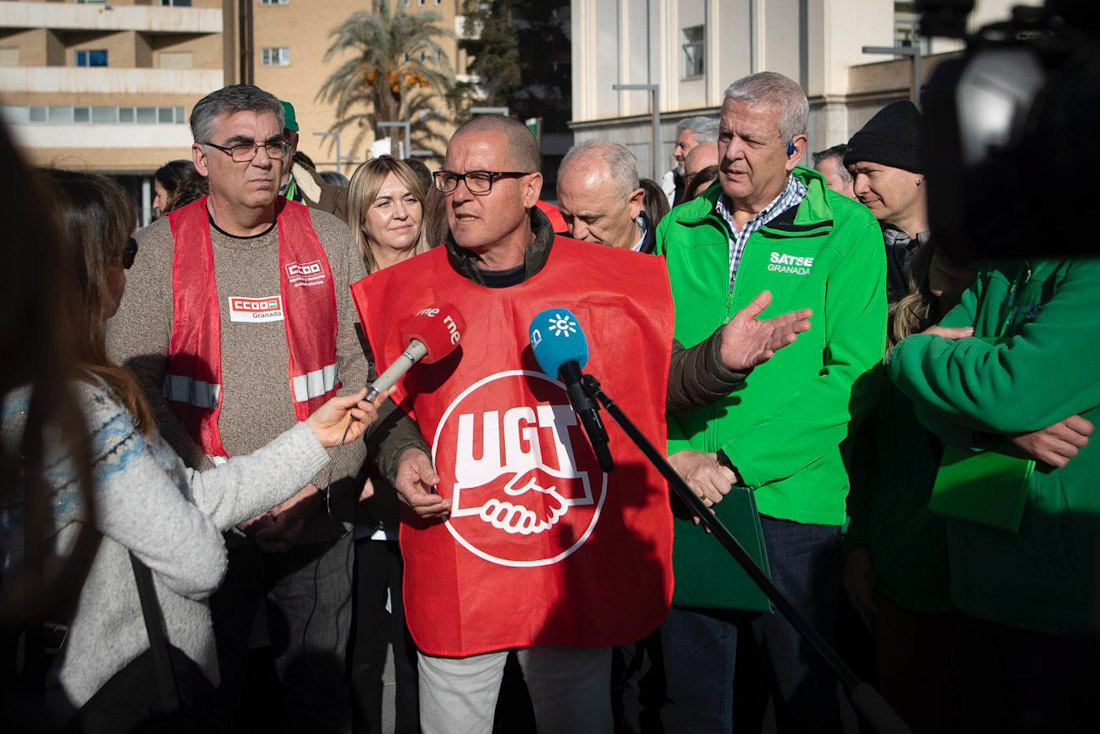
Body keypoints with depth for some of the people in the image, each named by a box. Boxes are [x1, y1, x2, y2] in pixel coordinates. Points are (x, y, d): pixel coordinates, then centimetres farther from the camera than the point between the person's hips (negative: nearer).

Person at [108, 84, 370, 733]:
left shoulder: (330, 239, 4)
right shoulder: (158, 250, -2)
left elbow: (363, 369, 2)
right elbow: (134, 386, -7)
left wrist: (315, 487, -10)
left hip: (320, 522, 1)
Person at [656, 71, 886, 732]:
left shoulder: (846, 230, -5)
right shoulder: (679, 231, 7)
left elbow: (853, 375, -12)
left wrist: (736, 462, -16)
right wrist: (676, 453, -10)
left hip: (792, 499, -3)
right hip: (686, 502, 3)